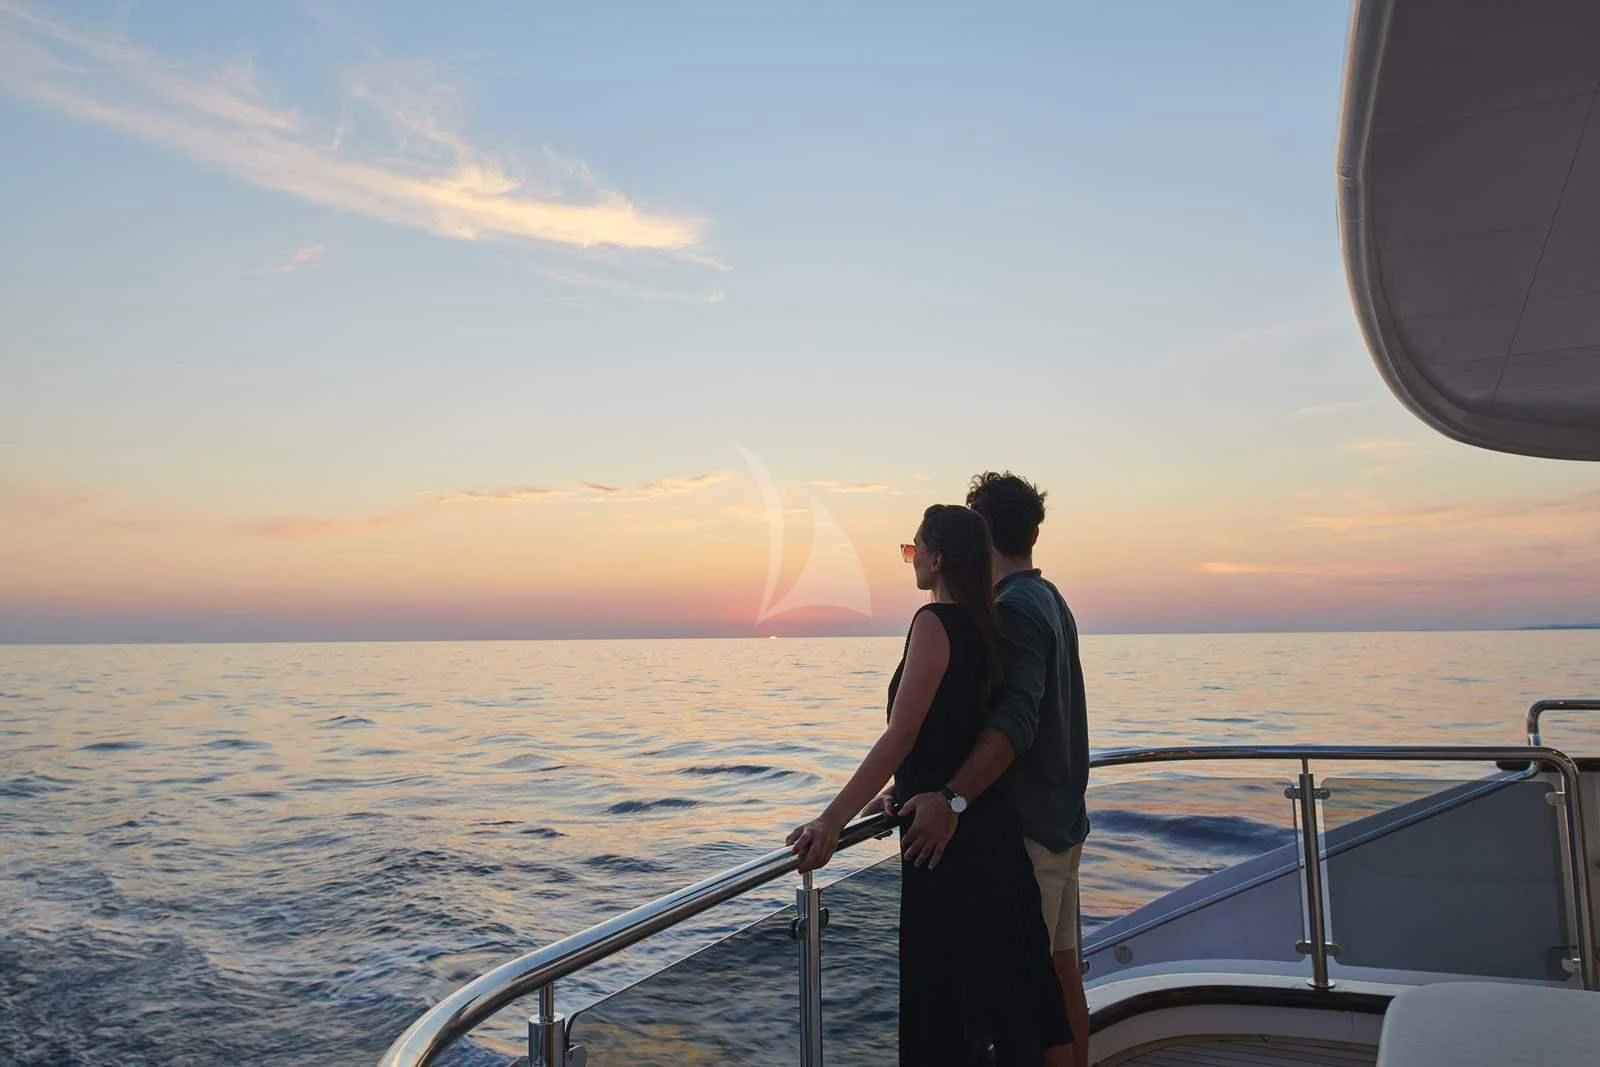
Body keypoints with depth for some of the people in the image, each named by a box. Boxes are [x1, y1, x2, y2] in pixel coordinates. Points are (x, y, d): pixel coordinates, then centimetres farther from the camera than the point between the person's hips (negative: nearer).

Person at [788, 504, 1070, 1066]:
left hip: (949, 836, -9)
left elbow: (902, 735, -23)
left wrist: (833, 819, -24)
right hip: (990, 828, 9)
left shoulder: (934, 622, -16)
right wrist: (898, 793, 19)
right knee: (1001, 988, 19)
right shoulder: (983, 627, 10)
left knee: (945, 1001, 4)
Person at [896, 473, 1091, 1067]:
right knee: (1062, 973, 16)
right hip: (1063, 819, 10)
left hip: (1026, 826, -10)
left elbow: (1016, 721, -30)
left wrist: (953, 798, -39)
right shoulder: (1051, 601, 12)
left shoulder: (1014, 609, -17)